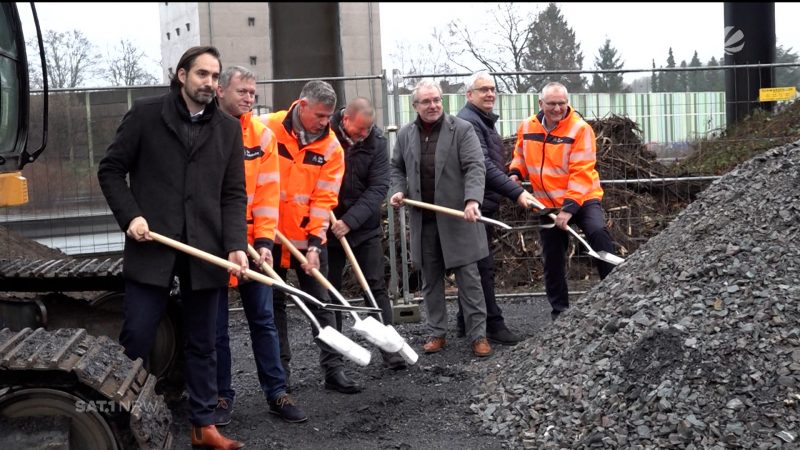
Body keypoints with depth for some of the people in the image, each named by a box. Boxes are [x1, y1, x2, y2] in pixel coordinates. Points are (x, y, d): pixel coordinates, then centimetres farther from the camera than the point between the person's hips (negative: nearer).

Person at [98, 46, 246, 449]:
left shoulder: (228, 128, 9)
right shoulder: (145, 114, 1)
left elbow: (234, 194, 7)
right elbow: (110, 170, 4)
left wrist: (235, 244, -7)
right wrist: (130, 216, -10)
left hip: (205, 252, 3)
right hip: (151, 248, -2)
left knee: (202, 344, 11)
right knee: (136, 340, 1)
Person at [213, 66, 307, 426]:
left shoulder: (262, 134, 1)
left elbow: (267, 192, 0)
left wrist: (264, 241, -7)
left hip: (251, 243, 2)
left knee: (263, 320, 8)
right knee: (215, 326, 7)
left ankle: (276, 393, 18)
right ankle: (222, 395, 21)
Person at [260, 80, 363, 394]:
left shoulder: (331, 147, -5)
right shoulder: (268, 129, -9)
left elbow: (324, 200, -7)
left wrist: (314, 244, -14)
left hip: (309, 238, 1)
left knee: (321, 304, 4)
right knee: (274, 304, 10)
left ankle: (333, 368, 10)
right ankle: (279, 368, 20)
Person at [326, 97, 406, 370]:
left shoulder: (376, 142, -8)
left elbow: (378, 188, -13)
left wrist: (350, 220, -22)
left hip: (365, 227, 0)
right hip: (328, 227, 0)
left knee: (376, 287, 0)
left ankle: (390, 350, 4)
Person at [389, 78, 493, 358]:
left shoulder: (462, 129, -5)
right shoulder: (405, 134, 8)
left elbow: (475, 167, -13)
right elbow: (397, 168, 20)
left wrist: (472, 200, -28)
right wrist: (399, 190, 0)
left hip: (457, 217, -4)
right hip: (423, 220, 4)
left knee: (468, 277, 1)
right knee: (430, 279, 11)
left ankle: (478, 335, 9)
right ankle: (437, 333, 23)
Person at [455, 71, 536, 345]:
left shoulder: (484, 121, 20)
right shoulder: (468, 121, -14)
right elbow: (484, 166, -24)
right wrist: (516, 192, -27)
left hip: (486, 204, 10)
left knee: (475, 265, 14)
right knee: (483, 266, -6)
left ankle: (466, 322, 22)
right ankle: (493, 324, -1)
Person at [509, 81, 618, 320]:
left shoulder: (580, 129, -15)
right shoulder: (527, 127, 0)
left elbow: (581, 173, -21)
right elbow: (521, 155, 20)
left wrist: (569, 207, -27)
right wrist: (516, 173, -1)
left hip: (581, 199, -4)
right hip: (548, 205, 4)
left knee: (598, 232, -31)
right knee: (553, 261, 9)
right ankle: (559, 311, 23)